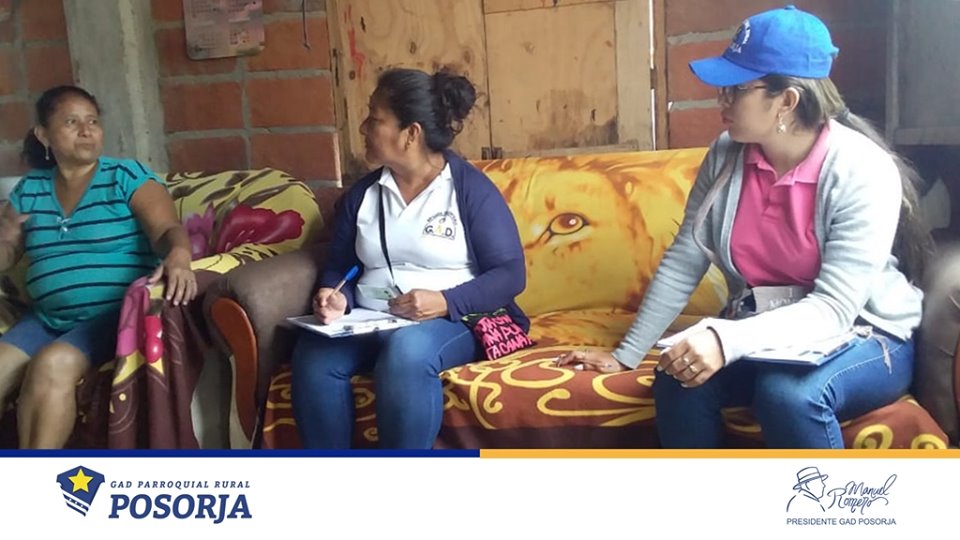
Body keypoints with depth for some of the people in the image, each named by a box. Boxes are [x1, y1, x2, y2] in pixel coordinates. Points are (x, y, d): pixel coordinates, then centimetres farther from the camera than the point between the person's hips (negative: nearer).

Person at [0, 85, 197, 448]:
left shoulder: (127, 176, -2)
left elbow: (167, 229, -15)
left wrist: (178, 257, -38)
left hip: (117, 315, -5)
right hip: (45, 319, 5)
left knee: (52, 365, -28)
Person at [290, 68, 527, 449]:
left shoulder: (471, 188, -3)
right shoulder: (362, 194, 13)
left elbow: (510, 274, -8)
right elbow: (338, 267, 16)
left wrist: (445, 302, -22)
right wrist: (336, 297, -8)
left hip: (453, 321, -4)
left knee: (406, 351, -38)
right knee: (313, 354, -27)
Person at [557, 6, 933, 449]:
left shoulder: (862, 170, -21)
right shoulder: (726, 156, -6)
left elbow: (835, 308, -27)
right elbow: (681, 264, 0)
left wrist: (727, 339, -41)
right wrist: (626, 354, -1)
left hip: (865, 338, -4)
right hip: (764, 334, 4)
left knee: (788, 393, -35)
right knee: (679, 380, -25)